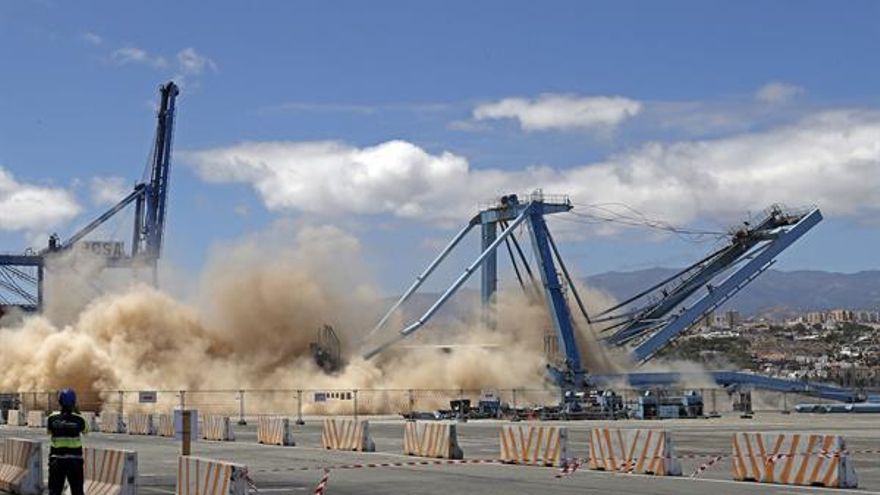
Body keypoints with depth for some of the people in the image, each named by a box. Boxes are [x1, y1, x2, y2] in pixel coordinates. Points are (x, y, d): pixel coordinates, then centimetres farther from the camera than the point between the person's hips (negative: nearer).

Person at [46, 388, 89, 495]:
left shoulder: (52, 418, -6)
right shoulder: (78, 419, -9)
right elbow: (86, 430, 10)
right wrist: (77, 412, 13)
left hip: (57, 460, 1)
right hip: (75, 461, -1)